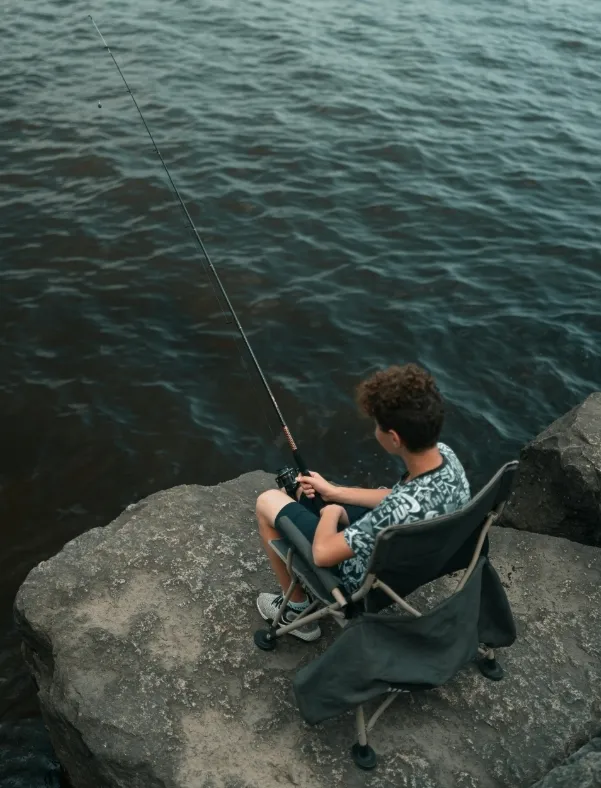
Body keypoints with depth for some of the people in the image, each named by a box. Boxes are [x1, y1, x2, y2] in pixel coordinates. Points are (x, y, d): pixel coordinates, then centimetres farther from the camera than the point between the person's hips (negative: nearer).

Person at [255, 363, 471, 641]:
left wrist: (330, 511, -11)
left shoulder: (403, 511, -43)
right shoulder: (444, 455, -20)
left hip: (365, 578, -7)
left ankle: (297, 610, 21)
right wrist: (334, 492, 3)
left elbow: (322, 553, -32)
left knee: (268, 502, 7)